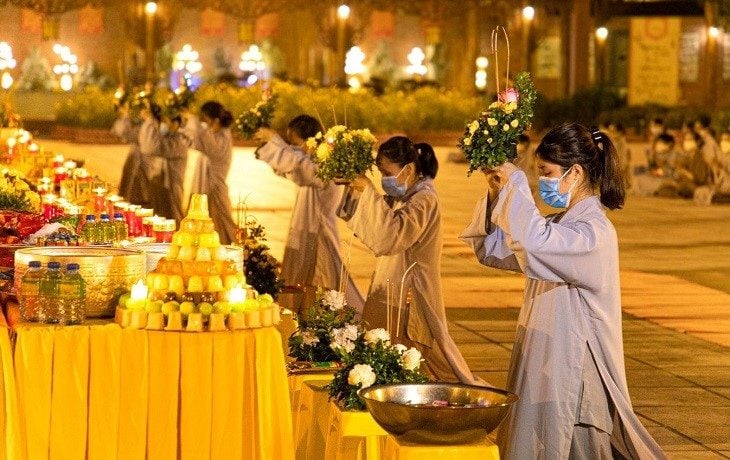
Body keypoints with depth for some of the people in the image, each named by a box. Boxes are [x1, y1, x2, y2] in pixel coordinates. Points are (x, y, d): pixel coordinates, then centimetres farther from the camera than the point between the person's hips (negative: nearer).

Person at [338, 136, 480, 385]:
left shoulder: (424, 199, -16)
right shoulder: (401, 196, 11)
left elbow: (392, 236, -30)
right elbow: (372, 231, 16)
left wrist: (370, 194, -26)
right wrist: (357, 194, 1)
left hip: (410, 296, -9)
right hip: (391, 292, 9)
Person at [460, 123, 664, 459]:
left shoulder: (595, 232, -17)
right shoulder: (559, 225, 12)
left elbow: (533, 240, -37)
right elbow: (491, 250, 13)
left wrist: (514, 182, -23)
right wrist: (496, 194, -1)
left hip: (570, 365, -9)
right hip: (541, 358, 9)